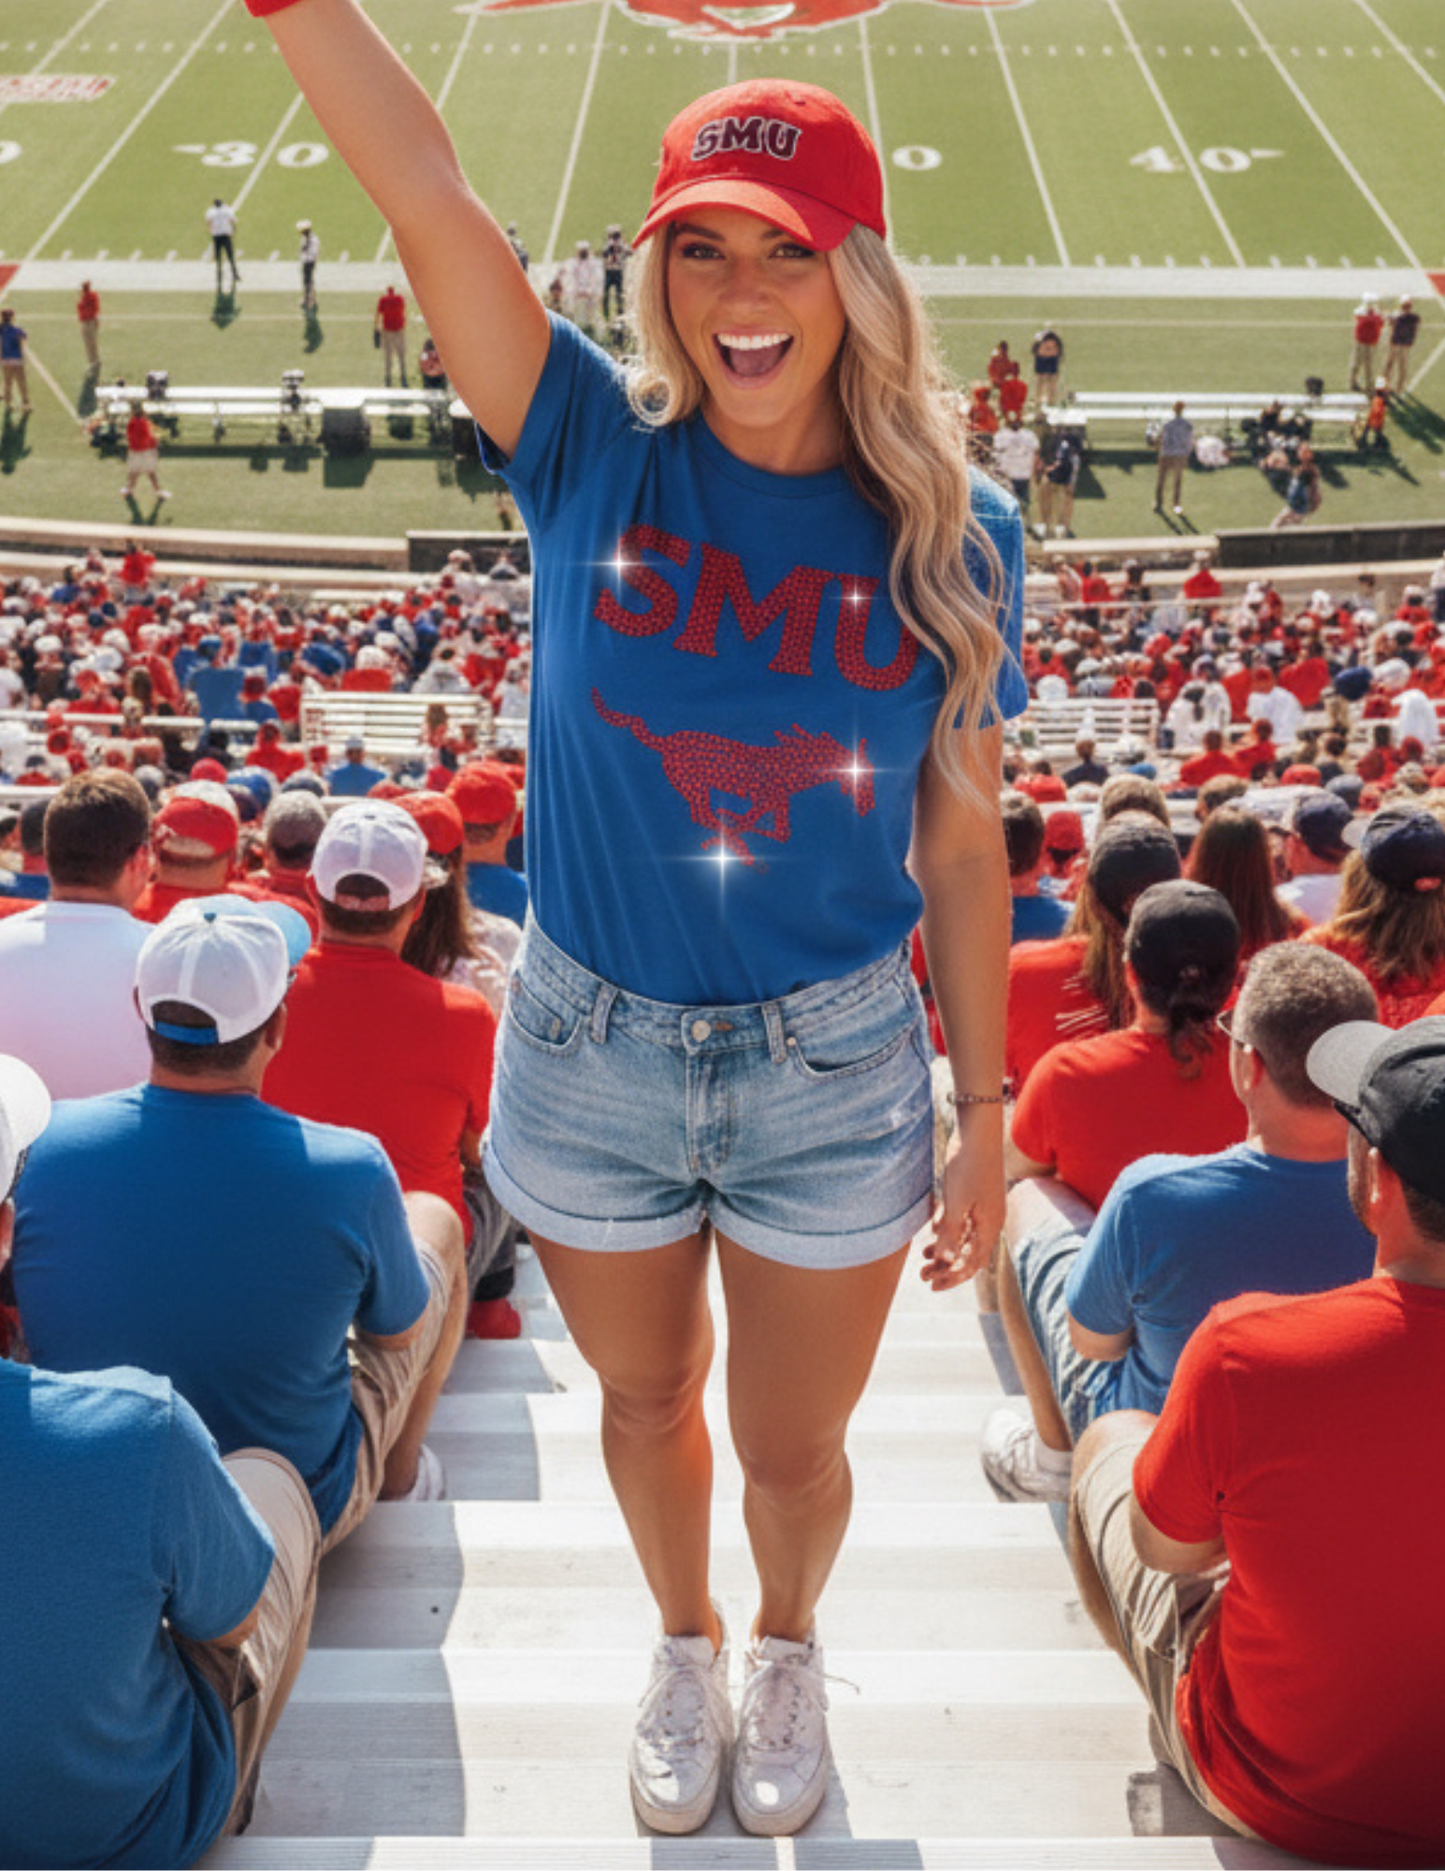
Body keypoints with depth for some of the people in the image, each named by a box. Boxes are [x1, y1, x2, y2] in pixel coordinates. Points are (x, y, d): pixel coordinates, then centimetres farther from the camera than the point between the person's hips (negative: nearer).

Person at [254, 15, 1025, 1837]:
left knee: (792, 1446, 18)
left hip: (836, 1069, 0)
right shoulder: (596, 458, -10)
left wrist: (985, 1117, 0)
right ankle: (685, 1643, 56)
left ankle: (787, 1642, 54)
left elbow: (962, 848, -4)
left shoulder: (951, 535, -9)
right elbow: (415, 178, -21)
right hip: (592, 1054, 1)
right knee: (646, 1402, 23)